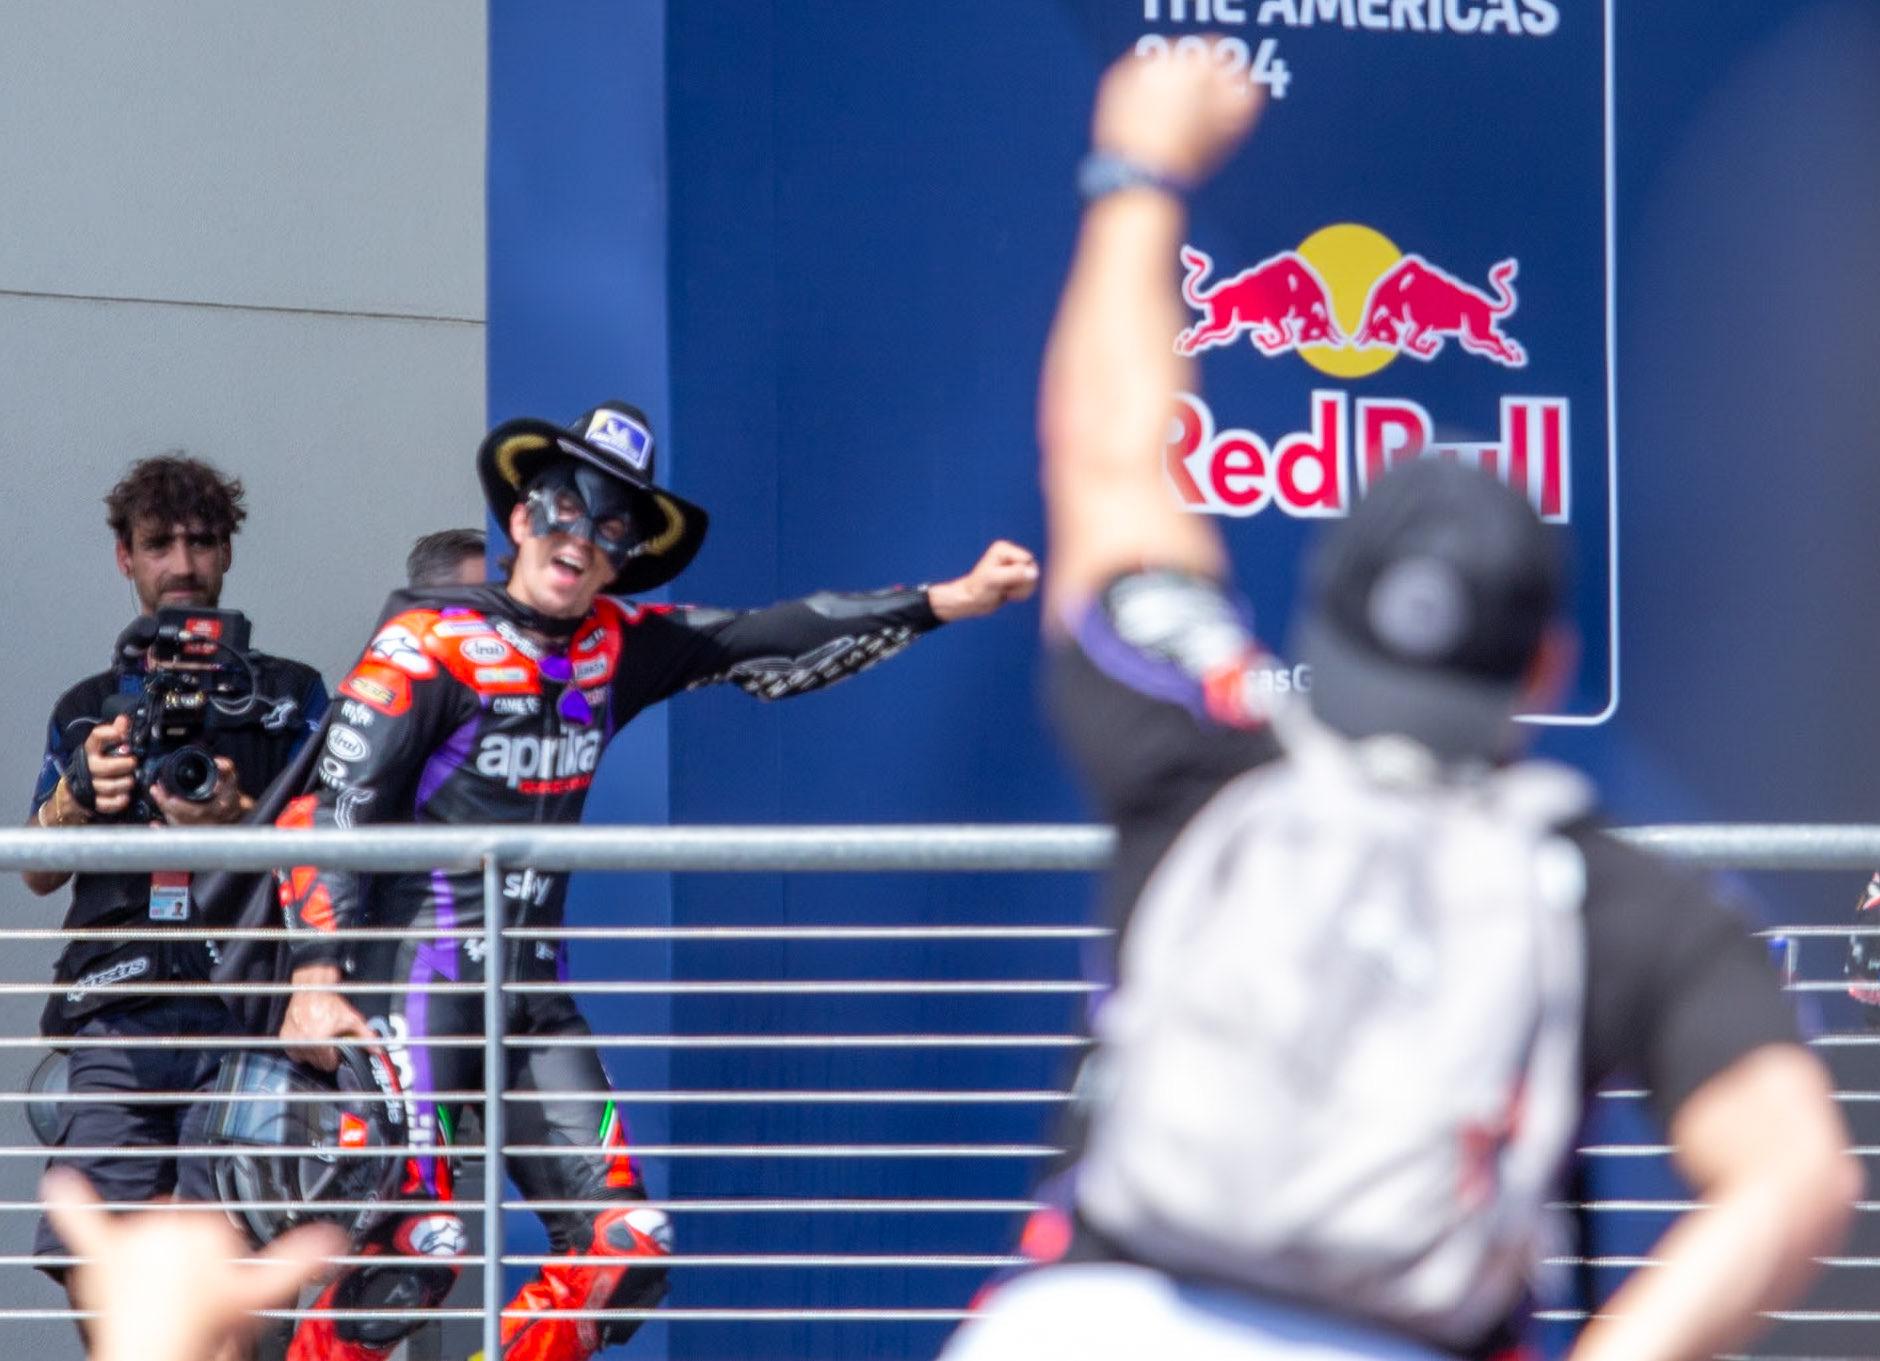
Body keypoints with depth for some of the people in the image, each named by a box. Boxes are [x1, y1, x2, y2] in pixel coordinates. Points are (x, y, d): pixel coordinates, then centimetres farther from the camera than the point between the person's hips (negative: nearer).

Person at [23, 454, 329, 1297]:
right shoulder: (86, 709, 24)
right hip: (117, 1017, 3)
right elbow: (37, 870, 17)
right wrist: (78, 793, -3)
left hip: (242, 1004, -3)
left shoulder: (290, 697, 16)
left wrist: (237, 816, -14)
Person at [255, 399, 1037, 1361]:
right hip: (414, 981, -7)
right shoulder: (432, 643, -7)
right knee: (420, 1250, -18)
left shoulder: (615, 649, 9)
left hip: (533, 990, 7)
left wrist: (951, 600, 7)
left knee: (625, 1249, -3)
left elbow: (776, 643, 12)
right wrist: (317, 980, -21)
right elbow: (329, 806, -11)